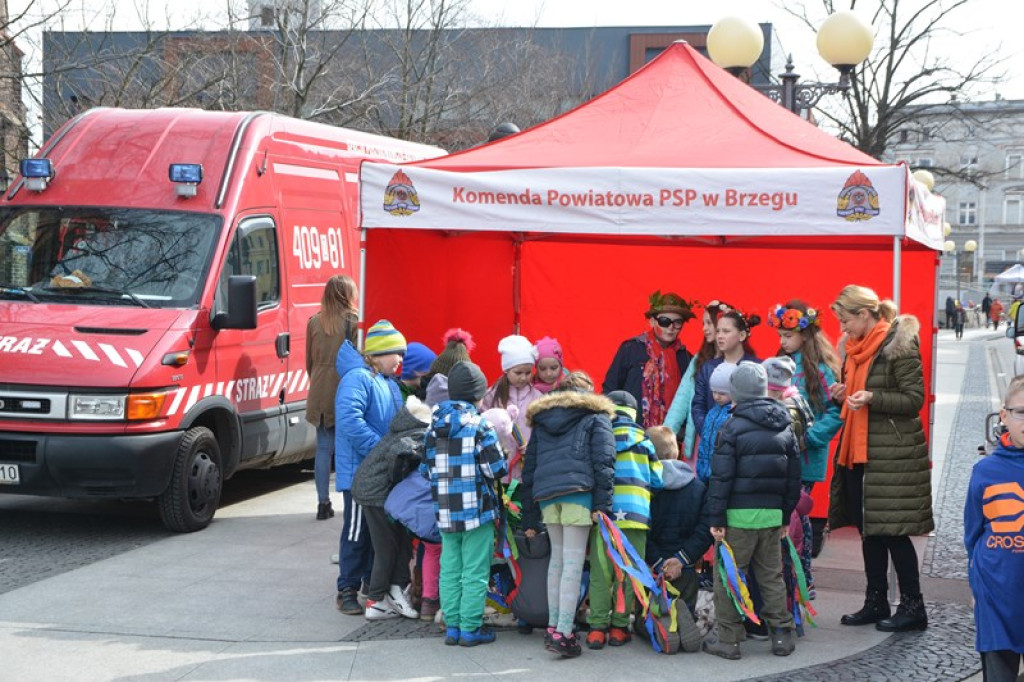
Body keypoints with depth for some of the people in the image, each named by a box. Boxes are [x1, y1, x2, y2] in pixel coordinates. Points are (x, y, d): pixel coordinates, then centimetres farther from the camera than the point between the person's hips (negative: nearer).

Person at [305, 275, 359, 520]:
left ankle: (323, 503, 6)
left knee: (323, 448, 7)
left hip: (320, 392, 4)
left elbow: (309, 361, 13)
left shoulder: (314, 322, 7)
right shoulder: (352, 321, -7)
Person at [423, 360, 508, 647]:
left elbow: (428, 467, 11)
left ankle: (452, 626, 15)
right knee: (475, 572, 1)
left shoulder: (434, 425, 6)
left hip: (445, 512, 6)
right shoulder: (480, 425, -12)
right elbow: (495, 469, -13)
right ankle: (470, 628, 3)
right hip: (476, 508, -6)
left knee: (449, 569, 11)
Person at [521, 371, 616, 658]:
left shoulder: (540, 419, 26)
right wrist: (602, 503, -7)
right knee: (573, 562, -6)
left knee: (557, 557, 17)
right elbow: (603, 460, -3)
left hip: (545, 493, 5)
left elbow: (529, 467, 24)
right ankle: (562, 634, -12)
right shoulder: (595, 416, 12)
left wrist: (529, 517, 26)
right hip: (578, 490, -5)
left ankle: (553, 627, 17)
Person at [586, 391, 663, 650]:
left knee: (600, 572, 3)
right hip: (633, 512, -1)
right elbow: (656, 480, 12)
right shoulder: (640, 438, 8)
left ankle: (597, 627, 1)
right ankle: (619, 627, 6)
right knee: (627, 572, 5)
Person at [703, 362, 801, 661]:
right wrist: (785, 515, 21)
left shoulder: (733, 427, -8)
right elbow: (794, 476, 15)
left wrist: (717, 518, -8)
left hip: (740, 513, -6)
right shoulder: (785, 427, 10)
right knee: (771, 575, 15)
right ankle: (781, 634, 16)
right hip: (773, 514, 6)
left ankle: (728, 639, 3)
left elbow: (721, 477, -11)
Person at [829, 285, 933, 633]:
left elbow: (915, 399, -14)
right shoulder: (857, 347, 12)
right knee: (868, 529, 12)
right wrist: (846, 393, 3)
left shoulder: (899, 346, -13)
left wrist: (872, 398, -25)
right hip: (858, 451, 8)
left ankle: (912, 607, 5)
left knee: (892, 531, -4)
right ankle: (876, 603, 22)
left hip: (892, 455, -8)